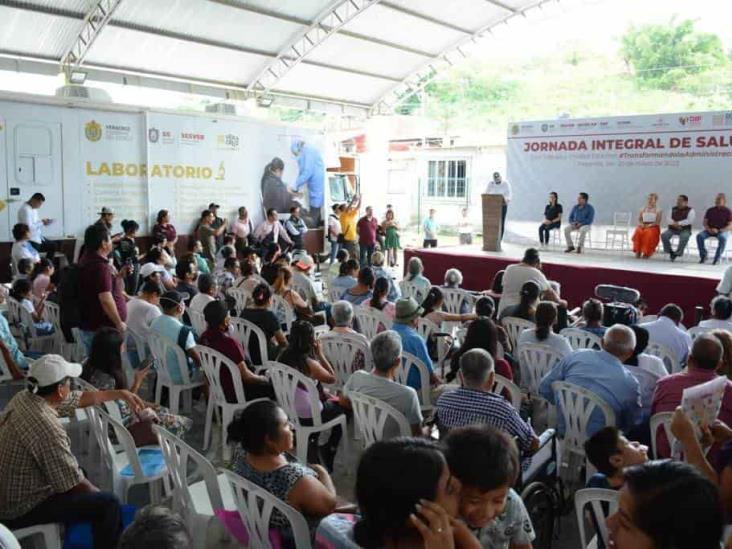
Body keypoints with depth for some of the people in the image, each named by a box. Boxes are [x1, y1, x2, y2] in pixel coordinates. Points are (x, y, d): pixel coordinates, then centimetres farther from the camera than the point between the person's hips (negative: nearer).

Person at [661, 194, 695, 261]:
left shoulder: (690, 210, 2)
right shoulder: (673, 209, 15)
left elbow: (690, 221, -12)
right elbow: (668, 219, 5)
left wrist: (678, 223, -16)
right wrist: (674, 223, -15)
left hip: (684, 230, -4)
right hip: (672, 229, 4)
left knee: (684, 237, -37)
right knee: (664, 235, -25)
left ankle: (678, 253, -21)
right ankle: (670, 252, -9)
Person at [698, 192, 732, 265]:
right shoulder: (710, 210, 8)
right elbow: (705, 222, 8)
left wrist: (718, 230, -20)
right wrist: (708, 229, -13)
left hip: (722, 231, -3)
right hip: (709, 230, 3)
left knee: (723, 238, -38)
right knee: (699, 236, -28)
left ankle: (717, 258, -25)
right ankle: (703, 255, -17)